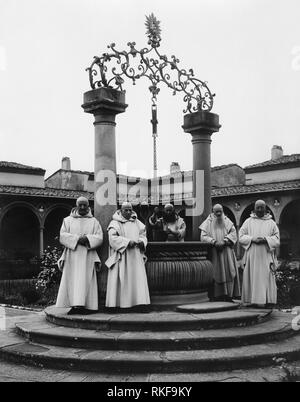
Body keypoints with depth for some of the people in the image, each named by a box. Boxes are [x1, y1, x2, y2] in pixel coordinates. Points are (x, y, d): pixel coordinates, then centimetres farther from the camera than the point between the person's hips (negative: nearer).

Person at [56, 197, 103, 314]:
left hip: (88, 256, 0)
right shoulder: (68, 220, 12)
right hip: (72, 255, 0)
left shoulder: (93, 221, 12)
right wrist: (77, 238, -14)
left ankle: (83, 306, -8)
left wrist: (87, 238, -16)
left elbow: (99, 238, 2)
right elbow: (62, 236, 0)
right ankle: (74, 305, -5)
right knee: (72, 280, -6)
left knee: (85, 280, -7)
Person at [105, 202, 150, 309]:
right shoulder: (115, 223, -1)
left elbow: (143, 235, 16)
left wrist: (141, 242, -6)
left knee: (138, 277, -3)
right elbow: (113, 238, -12)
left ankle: (141, 303, -3)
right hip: (121, 256, -4)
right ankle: (118, 303, -1)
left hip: (136, 256, 4)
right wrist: (128, 242, -19)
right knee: (121, 280, -5)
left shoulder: (137, 222, 15)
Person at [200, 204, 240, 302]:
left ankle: (228, 296, 0)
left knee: (229, 273, -4)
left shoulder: (227, 221, 12)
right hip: (213, 253, -2)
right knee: (215, 274, -6)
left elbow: (233, 234, 2)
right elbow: (203, 236, -2)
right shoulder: (208, 222, 7)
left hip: (226, 253, 2)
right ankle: (215, 296, -5)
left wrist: (224, 241, -14)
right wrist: (214, 242, -16)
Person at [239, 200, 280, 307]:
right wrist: (252, 239, -13)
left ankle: (265, 300, -3)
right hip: (252, 255, 0)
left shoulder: (271, 223, 9)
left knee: (265, 277, -5)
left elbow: (277, 239, 5)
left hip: (265, 255, 0)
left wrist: (265, 239, -13)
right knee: (251, 277, -3)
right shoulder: (248, 222, 9)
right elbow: (241, 237, 4)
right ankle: (250, 299, 1)